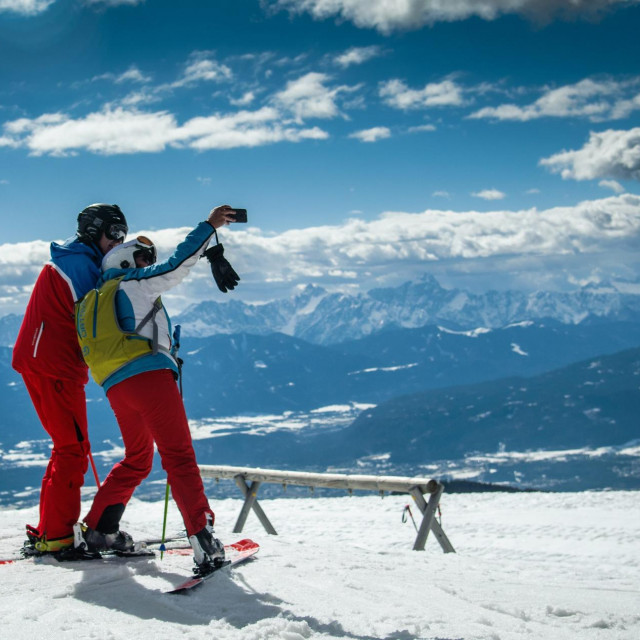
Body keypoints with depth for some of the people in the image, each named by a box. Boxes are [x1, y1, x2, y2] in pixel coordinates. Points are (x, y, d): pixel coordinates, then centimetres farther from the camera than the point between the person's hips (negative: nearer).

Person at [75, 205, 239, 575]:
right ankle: (203, 537, -21)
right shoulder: (133, 282, 7)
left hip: (115, 387, 8)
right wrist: (210, 227, 0)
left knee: (137, 460, 22)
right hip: (148, 374, -8)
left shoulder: (95, 300, 28)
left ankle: (97, 530, 22)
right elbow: (176, 266, -3)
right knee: (179, 456, -12)